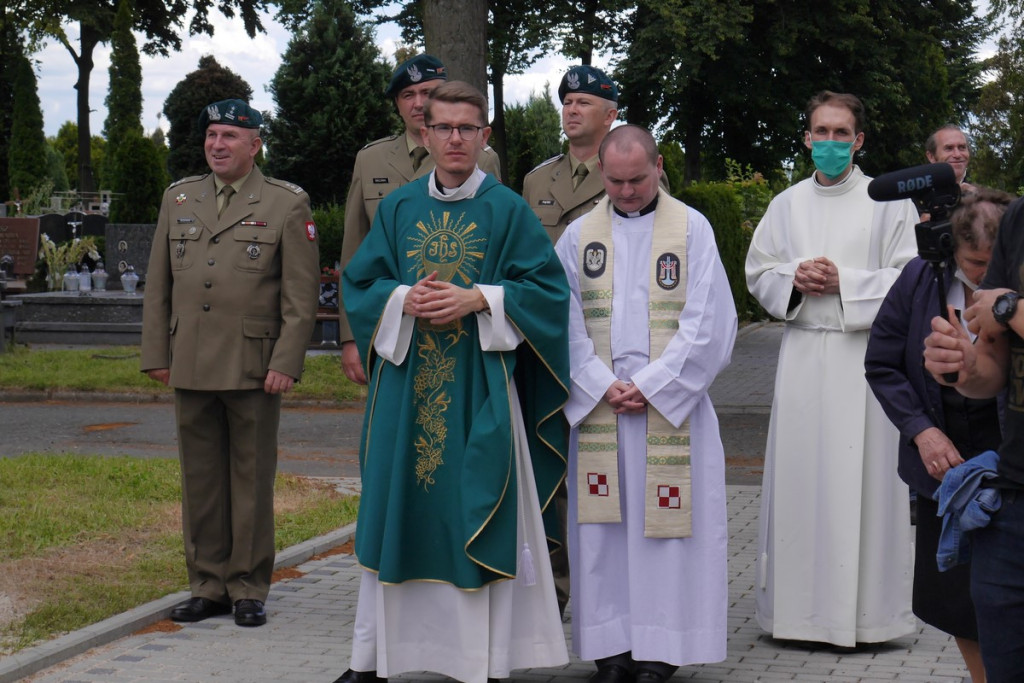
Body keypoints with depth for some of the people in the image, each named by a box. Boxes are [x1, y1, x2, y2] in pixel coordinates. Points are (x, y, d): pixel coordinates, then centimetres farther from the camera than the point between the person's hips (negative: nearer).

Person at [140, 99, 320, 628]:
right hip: (190, 368, 4)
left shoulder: (287, 205, 0)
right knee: (200, 480, 8)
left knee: (252, 480, 3)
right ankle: (208, 585, 17)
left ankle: (250, 589, 12)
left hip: (253, 369, -4)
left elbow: (301, 294, -4)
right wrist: (155, 355, 8)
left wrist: (286, 362, -11)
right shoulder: (178, 199, 13)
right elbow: (158, 285, 14)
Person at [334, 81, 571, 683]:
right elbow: (360, 282, 10)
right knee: (397, 513, 6)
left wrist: (478, 300, -14)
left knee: (480, 516, -1)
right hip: (406, 385, 3)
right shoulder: (398, 208, 9)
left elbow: (549, 288, -3)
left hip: (479, 389, -3)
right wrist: (404, 299, -10)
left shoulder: (509, 210, 1)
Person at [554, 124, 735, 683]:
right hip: (598, 403, 2)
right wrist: (602, 386, -8)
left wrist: (649, 384, -9)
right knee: (603, 527, 2)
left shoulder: (691, 229, 2)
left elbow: (707, 323, -3)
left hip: (672, 404, -2)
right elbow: (566, 323, 5)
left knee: (665, 525, -2)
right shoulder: (579, 235, 9)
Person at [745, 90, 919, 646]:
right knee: (799, 475, 3)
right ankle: (799, 605, 11)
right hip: (803, 356, 3)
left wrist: (844, 282, -13)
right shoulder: (786, 205, 13)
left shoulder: (888, 202, 2)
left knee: (859, 478, -4)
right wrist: (794, 280, -6)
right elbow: (757, 275, 15)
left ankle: (861, 611, 3)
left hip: (865, 355, -3)